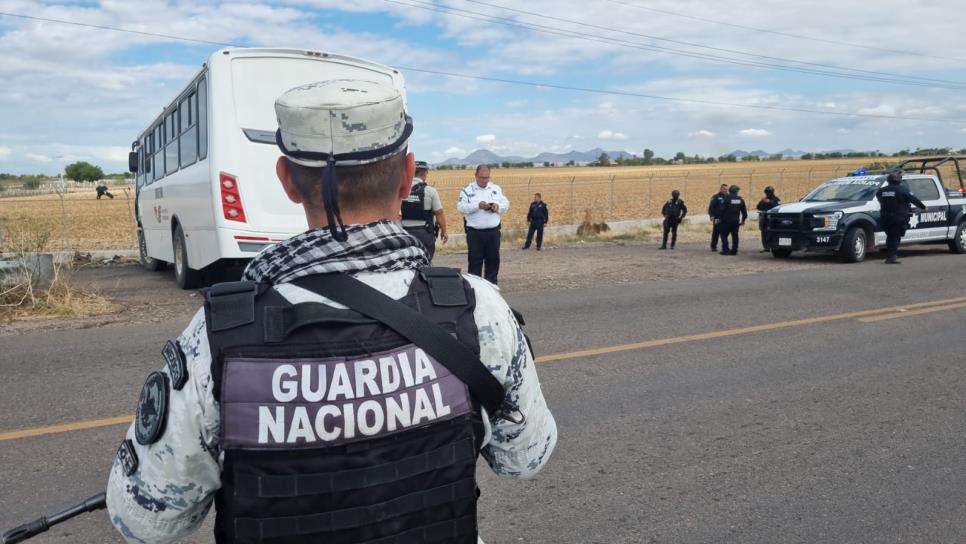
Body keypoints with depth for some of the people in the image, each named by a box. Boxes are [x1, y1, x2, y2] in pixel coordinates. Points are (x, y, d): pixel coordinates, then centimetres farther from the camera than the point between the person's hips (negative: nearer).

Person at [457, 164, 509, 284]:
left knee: (493, 259, 9)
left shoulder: (496, 188, 10)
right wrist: (478, 206, -20)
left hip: (493, 231, 3)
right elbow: (461, 207, -10)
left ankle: (491, 284, 20)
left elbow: (506, 204, 11)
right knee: (475, 260, 1)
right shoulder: (467, 190, -1)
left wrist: (498, 206, -11)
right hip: (474, 232, -3)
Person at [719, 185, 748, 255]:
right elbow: (744, 211, 9)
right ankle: (734, 250, 10)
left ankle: (725, 250, -6)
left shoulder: (727, 199, -9)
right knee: (735, 235, 10)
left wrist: (719, 218, -3)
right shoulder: (740, 200, 6)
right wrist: (743, 220, 20)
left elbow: (721, 209, -13)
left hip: (726, 220, -5)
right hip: (736, 221, 5)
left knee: (724, 235, 1)